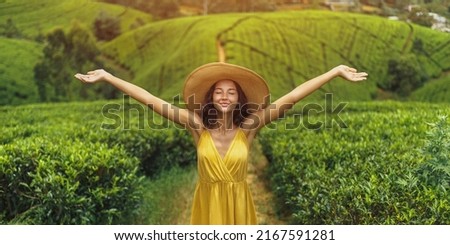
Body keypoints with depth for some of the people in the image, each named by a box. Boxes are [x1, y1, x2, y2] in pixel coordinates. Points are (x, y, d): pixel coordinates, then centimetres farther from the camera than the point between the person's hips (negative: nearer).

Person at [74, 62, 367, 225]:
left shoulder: (249, 126, -10)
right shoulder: (198, 125, -9)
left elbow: (292, 98, -14)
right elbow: (151, 100, -11)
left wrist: (337, 71, -14)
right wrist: (106, 76, -10)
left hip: (238, 205, 0)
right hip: (208, 205, 0)